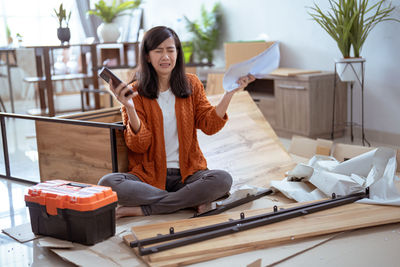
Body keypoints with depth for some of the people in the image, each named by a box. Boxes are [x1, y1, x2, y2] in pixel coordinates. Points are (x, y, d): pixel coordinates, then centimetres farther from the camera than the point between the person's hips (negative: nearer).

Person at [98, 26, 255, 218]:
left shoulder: (191, 84, 9)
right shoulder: (134, 92, 0)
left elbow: (209, 126, 1)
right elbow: (139, 145, -8)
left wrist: (230, 92, -9)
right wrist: (130, 108, -22)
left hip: (187, 173, 2)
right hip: (149, 176, -1)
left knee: (223, 179, -29)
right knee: (107, 183, -29)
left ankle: (142, 209, -20)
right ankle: (190, 200, -22)